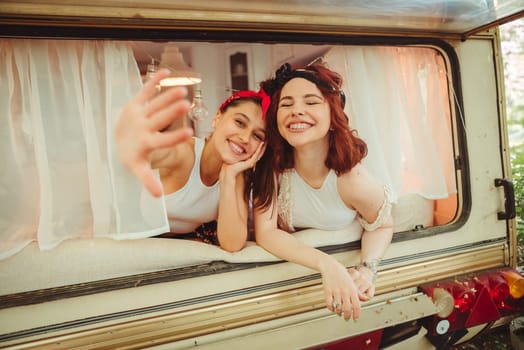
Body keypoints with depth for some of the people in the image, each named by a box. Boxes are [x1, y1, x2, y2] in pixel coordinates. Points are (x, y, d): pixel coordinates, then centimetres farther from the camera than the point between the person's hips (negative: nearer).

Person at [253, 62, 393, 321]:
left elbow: (382, 227, -7)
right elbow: (265, 233, -25)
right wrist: (327, 265, -39)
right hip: (284, 260, 1)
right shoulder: (272, 163, -23)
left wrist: (367, 269, -28)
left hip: (343, 260, -1)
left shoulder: (355, 182, -26)